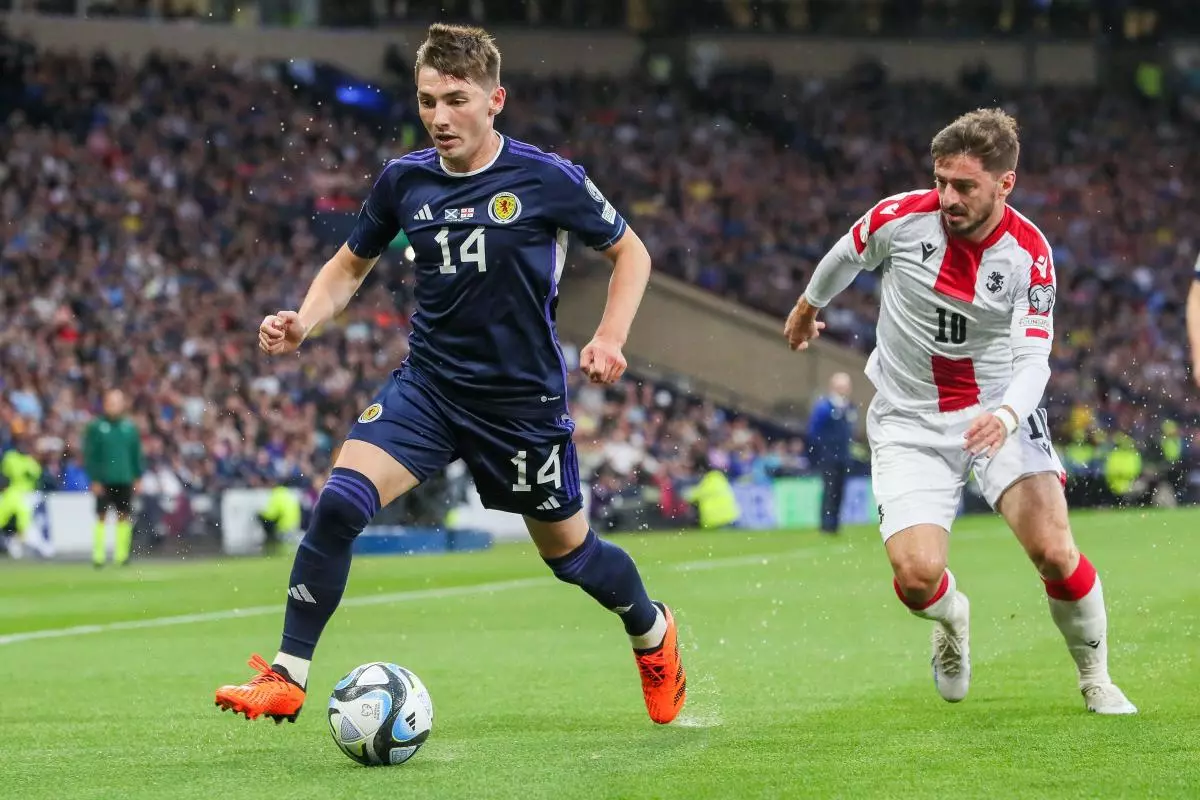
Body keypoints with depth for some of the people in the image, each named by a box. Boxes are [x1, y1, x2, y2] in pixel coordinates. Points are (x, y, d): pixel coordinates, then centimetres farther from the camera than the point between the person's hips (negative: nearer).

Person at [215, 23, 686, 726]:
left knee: (568, 550, 12)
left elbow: (631, 252, 2)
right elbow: (353, 264, 15)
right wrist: (304, 323, -4)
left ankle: (654, 632, 44)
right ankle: (287, 679, -14)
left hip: (525, 398, -2)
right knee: (339, 503, -20)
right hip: (428, 385, 2)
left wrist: (610, 339, -12)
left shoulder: (548, 179, -11)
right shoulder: (405, 180, -1)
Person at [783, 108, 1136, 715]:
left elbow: (1033, 358, -18)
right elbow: (845, 257, 8)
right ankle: (952, 620, 23)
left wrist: (1007, 415, -39)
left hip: (997, 410, 0)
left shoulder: (1029, 253, -14)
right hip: (910, 422, 0)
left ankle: (1095, 680, 8)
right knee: (917, 575, -17)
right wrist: (807, 308, 26)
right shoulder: (901, 218, -14)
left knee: (1054, 552, -18)